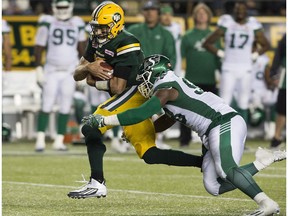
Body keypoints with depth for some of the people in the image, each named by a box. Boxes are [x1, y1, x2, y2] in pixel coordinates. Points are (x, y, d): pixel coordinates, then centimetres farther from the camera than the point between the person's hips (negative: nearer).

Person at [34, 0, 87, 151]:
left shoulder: (77, 24, 7)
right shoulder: (48, 23, -3)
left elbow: (81, 48, 15)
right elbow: (39, 47, -2)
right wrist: (38, 69, -6)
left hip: (70, 72, 3)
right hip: (52, 70, -3)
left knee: (65, 107, 2)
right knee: (47, 105, -8)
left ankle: (59, 141, 7)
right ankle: (40, 140, -5)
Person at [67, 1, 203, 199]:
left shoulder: (125, 46, -19)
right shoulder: (97, 40, 7)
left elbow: (118, 87, -20)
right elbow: (77, 75, 6)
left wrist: (95, 82, -4)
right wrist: (88, 67, -16)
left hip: (134, 93, -9)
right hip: (126, 97, 9)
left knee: (92, 128, -21)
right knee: (150, 155, 3)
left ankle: (97, 184, -19)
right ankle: (204, 163, 4)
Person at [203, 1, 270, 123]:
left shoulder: (253, 27, 4)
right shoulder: (226, 25, -1)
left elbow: (265, 45, 19)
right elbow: (207, 43, 5)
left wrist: (254, 56, 6)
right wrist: (220, 54, -2)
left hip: (246, 69, 2)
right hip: (229, 69, -2)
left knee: (243, 104, 5)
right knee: (224, 103, -7)